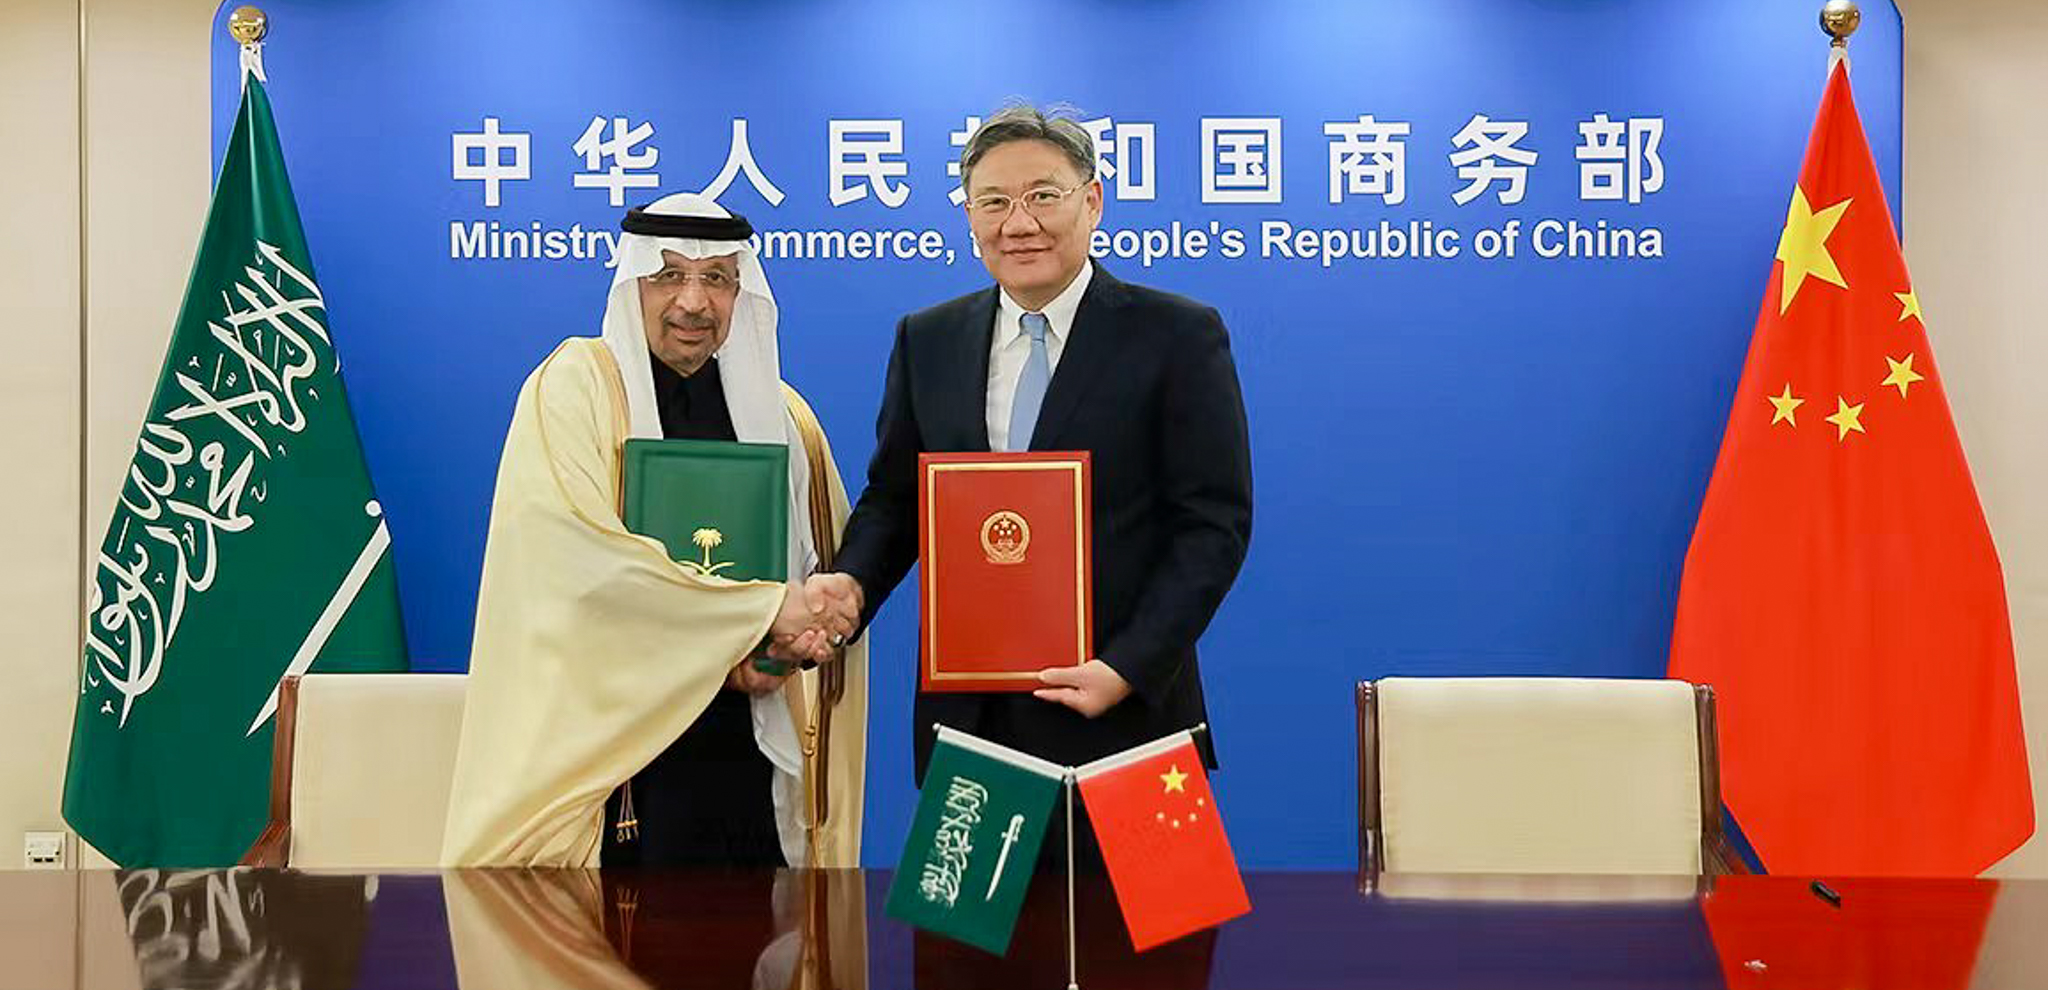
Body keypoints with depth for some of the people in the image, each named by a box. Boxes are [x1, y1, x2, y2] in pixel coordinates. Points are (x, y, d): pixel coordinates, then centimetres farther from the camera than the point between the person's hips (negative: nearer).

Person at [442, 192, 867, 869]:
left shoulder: (780, 413, 13)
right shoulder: (574, 386, -2)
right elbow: (576, 550, -17)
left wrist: (778, 650, -9)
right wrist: (759, 609, -16)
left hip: (747, 753, 4)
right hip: (610, 745, -4)